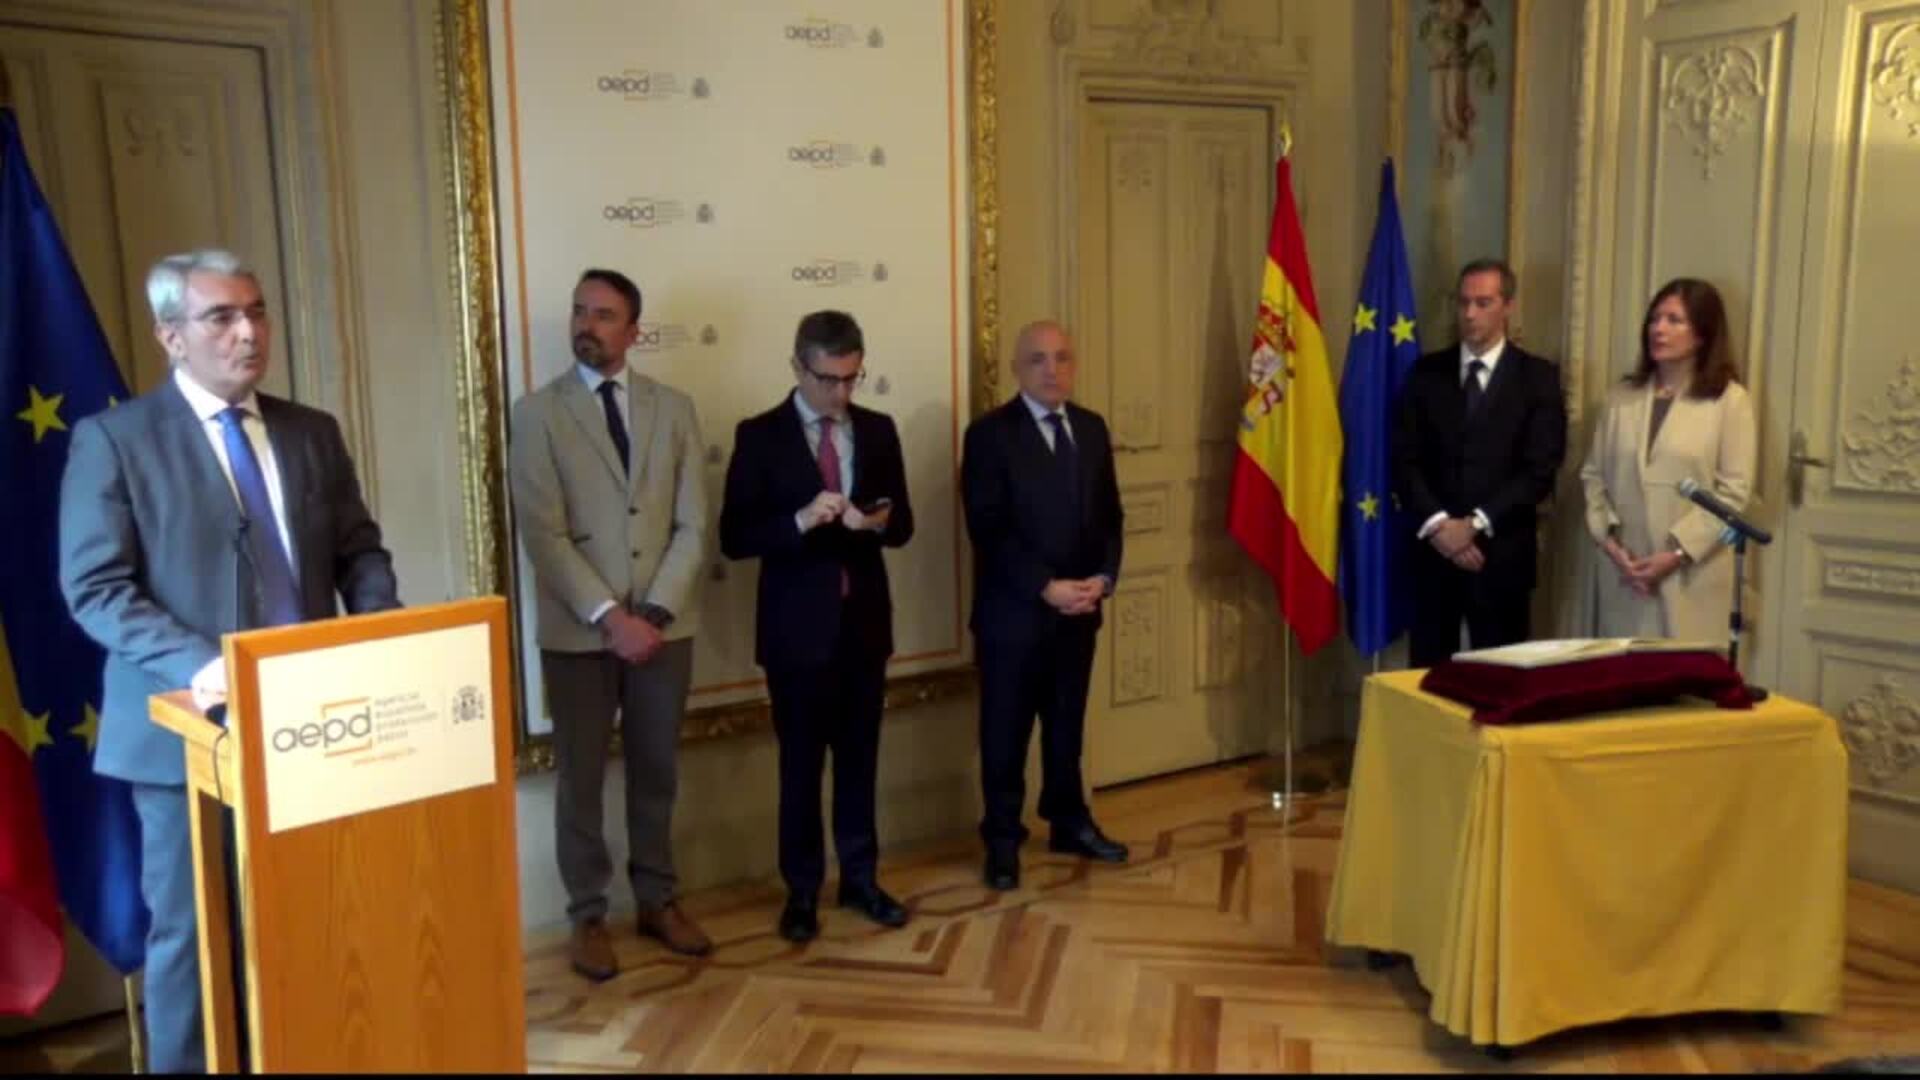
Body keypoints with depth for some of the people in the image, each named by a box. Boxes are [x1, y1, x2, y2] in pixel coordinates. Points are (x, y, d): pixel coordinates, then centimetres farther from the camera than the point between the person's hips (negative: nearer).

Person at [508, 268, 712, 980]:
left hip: (664, 626, 3)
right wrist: (610, 616, -16)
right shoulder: (538, 413, -2)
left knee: (656, 772, 13)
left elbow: (692, 526, 1)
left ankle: (657, 901, 28)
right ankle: (588, 917, 21)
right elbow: (543, 534, -10)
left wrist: (654, 612, -10)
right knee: (581, 780, 7)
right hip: (578, 632, -2)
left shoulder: (672, 409, 5)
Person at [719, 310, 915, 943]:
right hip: (798, 625, -3)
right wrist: (802, 520, -25)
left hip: (864, 620, 4)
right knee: (801, 763, 8)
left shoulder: (878, 430, 6)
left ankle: (860, 879, 27)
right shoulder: (760, 436, -6)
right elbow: (735, 538, -10)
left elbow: (904, 525, 8)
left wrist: (878, 521, -15)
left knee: (859, 757, 13)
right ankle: (802, 891, 21)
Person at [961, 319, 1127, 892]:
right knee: (1005, 732, 7)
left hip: (1080, 608, 5)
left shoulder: (1092, 428, 9)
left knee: (1067, 725, 17)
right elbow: (988, 529, -15)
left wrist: (1104, 577, -6)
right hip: (1013, 612, -5)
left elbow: (1109, 513, 10)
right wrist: (1046, 587, -19)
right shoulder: (989, 434, -10)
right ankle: (1003, 840, 20)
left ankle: (1070, 823, 33)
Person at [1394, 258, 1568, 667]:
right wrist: (1437, 524, -12)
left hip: (1502, 553, -2)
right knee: (1428, 671, 5)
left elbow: (1541, 469, -6)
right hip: (1433, 548, 2)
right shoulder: (1427, 372, 8)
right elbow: (1405, 460, 2)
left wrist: (1476, 524, -14)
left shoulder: (1538, 377, 2)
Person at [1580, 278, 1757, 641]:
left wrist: (1677, 553, -14)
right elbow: (1593, 475, 9)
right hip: (1623, 570, 3)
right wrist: (1608, 540, -6)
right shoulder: (1622, 397, 11)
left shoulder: (1730, 400, -1)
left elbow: (1733, 492, -6)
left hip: (1691, 577, -3)